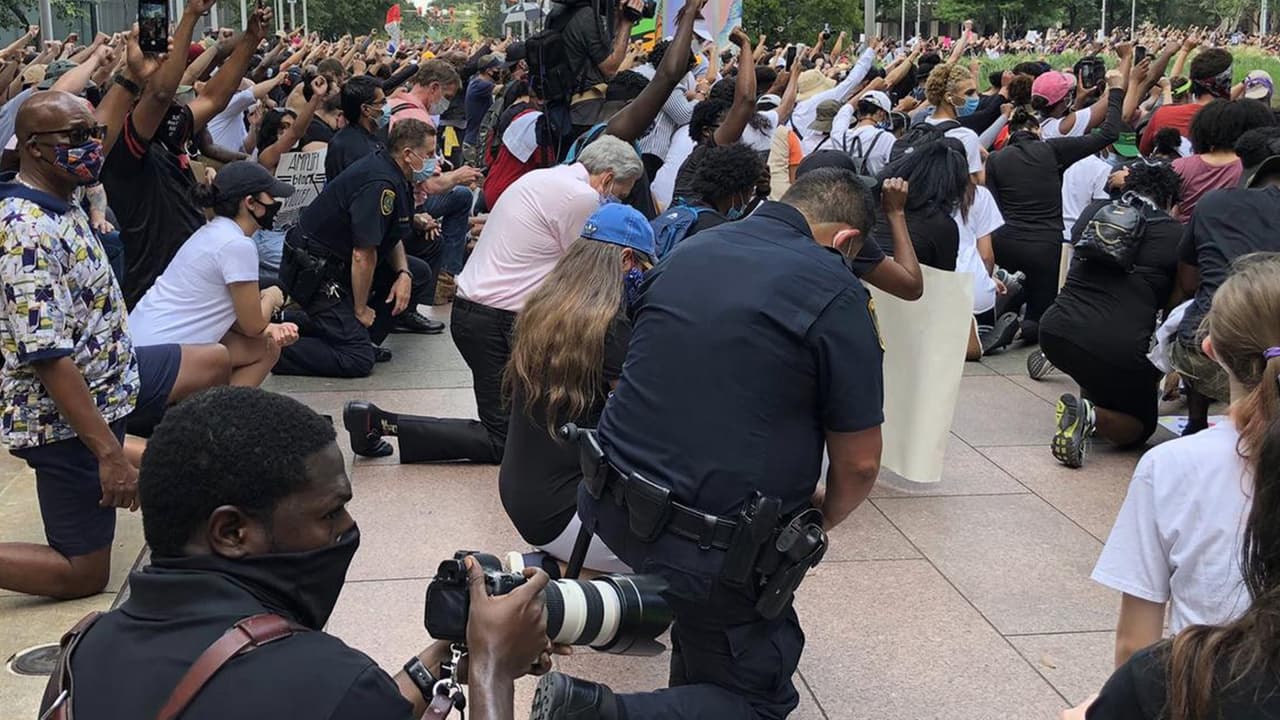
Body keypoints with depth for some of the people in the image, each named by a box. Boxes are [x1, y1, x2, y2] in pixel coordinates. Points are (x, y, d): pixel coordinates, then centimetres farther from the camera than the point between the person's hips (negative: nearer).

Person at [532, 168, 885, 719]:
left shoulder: (687, 253, 6)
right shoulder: (835, 295, -12)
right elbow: (858, 464, -8)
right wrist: (823, 518, 15)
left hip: (611, 509, 7)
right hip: (715, 550, -7)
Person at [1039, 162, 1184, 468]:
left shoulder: (1094, 211, 13)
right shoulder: (1176, 235, 3)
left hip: (1055, 332, 5)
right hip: (1120, 349, -5)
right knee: (1141, 425, 17)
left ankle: (1089, 403, 20)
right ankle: (1094, 416, -12)